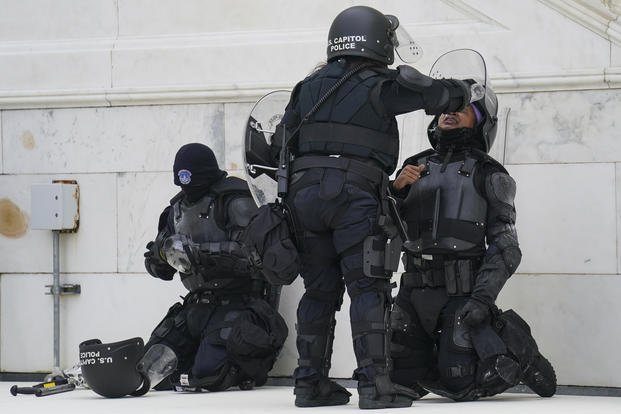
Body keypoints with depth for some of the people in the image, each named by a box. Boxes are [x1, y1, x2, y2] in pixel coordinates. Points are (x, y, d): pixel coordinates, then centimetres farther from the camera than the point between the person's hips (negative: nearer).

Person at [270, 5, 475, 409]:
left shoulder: (309, 87, 16)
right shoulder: (378, 86, -1)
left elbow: (280, 142, 20)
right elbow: (434, 94, 4)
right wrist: (464, 91, 24)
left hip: (304, 191, 6)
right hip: (353, 194, -6)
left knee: (320, 289, 13)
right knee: (368, 288, -5)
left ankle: (310, 380, 14)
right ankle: (374, 382, -12)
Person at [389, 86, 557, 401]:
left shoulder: (489, 175, 1)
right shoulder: (415, 167, 14)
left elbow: (505, 247, -5)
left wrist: (483, 297, -18)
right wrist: (396, 189, -9)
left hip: (460, 293, -5)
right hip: (413, 289, 5)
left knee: (461, 387, -11)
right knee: (401, 379, 5)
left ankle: (514, 348, 16)